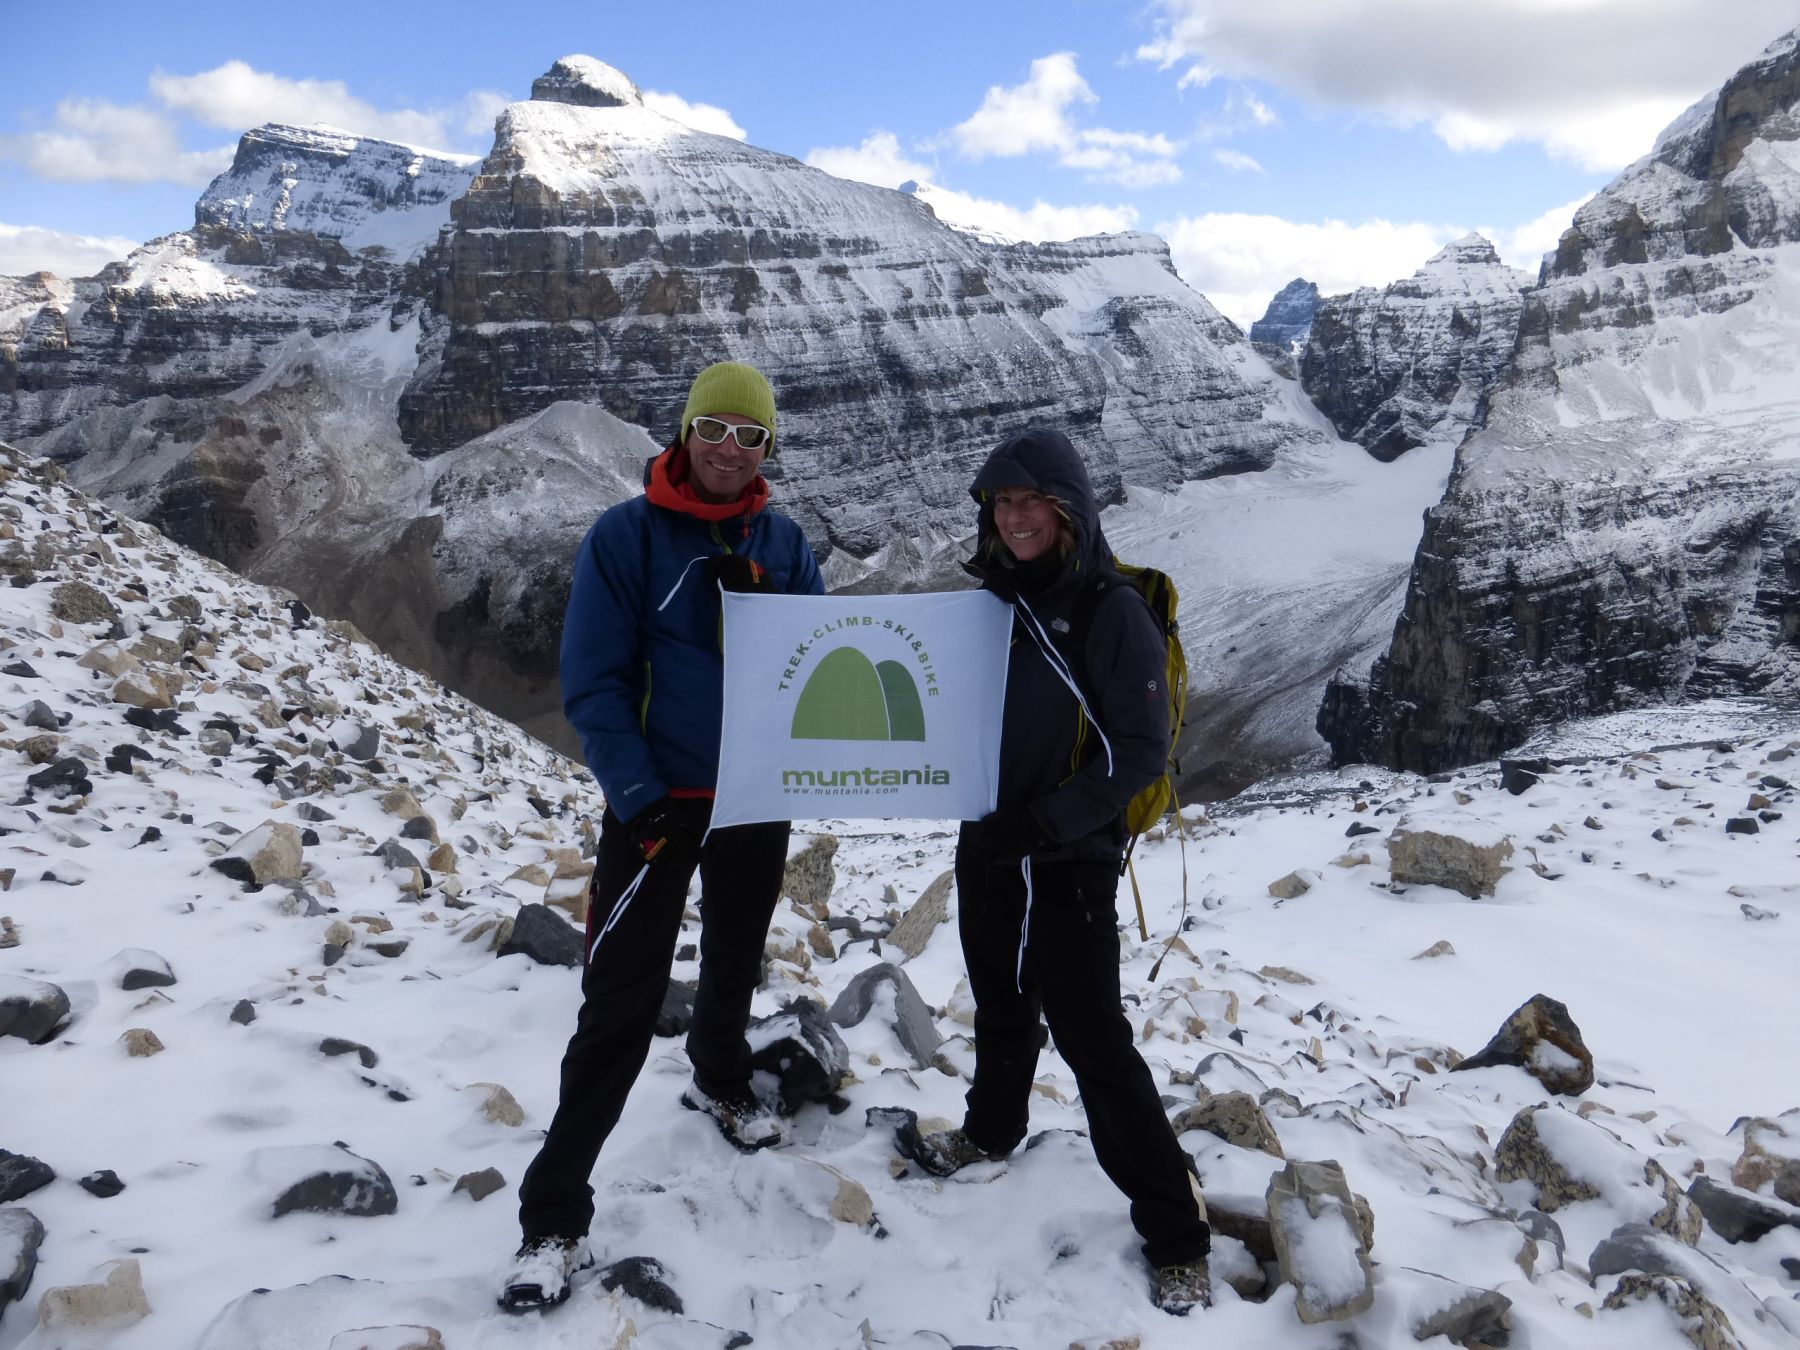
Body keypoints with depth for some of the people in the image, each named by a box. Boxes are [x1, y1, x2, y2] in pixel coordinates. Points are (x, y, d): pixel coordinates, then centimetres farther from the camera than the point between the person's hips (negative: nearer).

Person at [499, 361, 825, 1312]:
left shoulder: (783, 543, 2)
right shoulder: (626, 535, -9)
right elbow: (595, 680, -12)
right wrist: (638, 795, -19)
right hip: (658, 801, -4)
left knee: (735, 963, 23)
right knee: (619, 1004, -5)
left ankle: (721, 1083, 51)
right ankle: (554, 1216, 5)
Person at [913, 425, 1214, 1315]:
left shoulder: (1113, 613, -13)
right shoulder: (990, 601, 5)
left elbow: (1142, 751, -15)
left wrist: (1046, 821, -22)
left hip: (1069, 864, -6)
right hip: (985, 852, 6)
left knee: (1094, 1040, -4)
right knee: (1001, 1012, 22)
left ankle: (1174, 1234, 8)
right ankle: (992, 1129, 48)